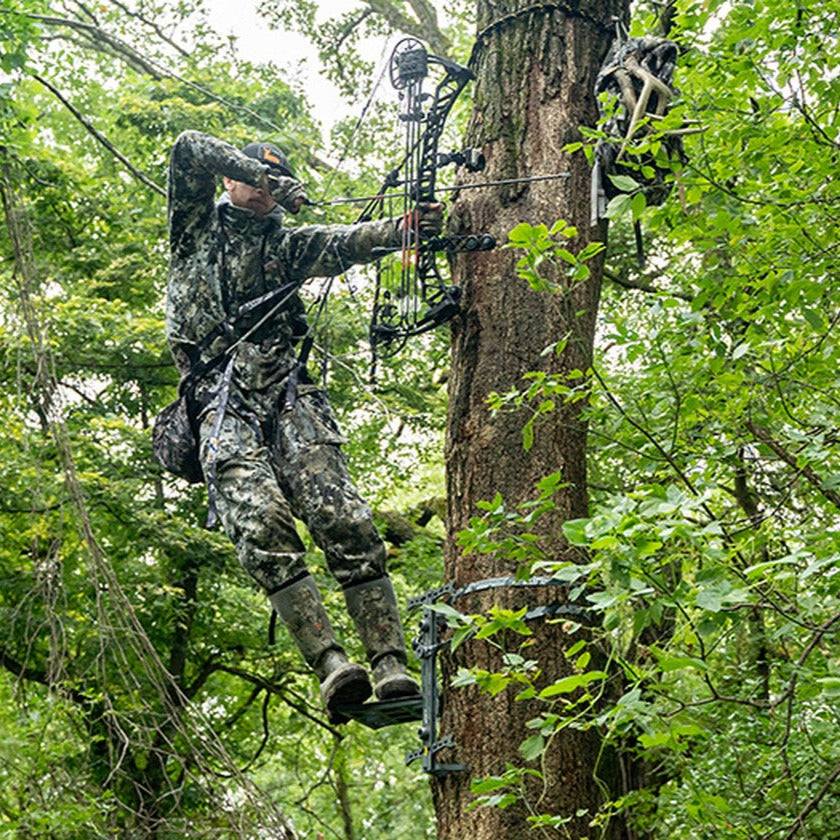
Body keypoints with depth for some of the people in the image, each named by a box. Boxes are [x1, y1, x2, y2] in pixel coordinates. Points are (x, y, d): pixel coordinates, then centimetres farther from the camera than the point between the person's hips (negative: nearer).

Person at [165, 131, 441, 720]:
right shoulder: (197, 224, 21)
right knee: (262, 523, -23)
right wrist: (262, 172, 4)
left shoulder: (286, 242, 23)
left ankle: (391, 665, -22)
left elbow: (347, 242, 3)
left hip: (289, 393, 2)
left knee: (344, 518, -16)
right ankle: (330, 664, -31)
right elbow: (189, 149, 6)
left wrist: (403, 228, -17)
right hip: (222, 401, -2)